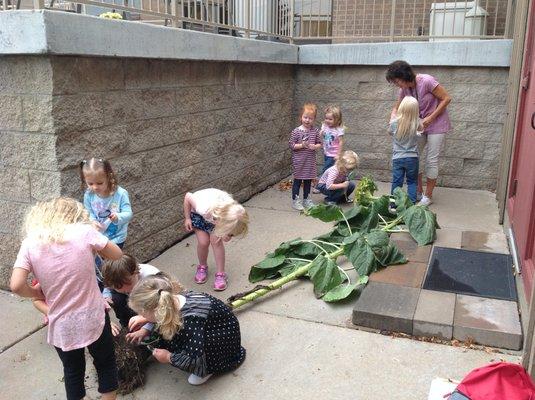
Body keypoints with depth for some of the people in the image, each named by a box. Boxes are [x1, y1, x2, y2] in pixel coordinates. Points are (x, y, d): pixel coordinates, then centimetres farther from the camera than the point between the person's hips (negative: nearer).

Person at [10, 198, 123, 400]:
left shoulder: (30, 243, -7)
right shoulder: (84, 231, -11)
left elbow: (16, 285, -15)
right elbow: (117, 254, 0)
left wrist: (37, 293, 5)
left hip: (62, 326, 1)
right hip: (93, 318, -1)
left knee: (73, 372, 24)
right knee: (105, 364, 23)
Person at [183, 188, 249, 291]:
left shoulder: (230, 215, -37)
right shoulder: (204, 209, -46)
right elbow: (188, 196, -27)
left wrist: (225, 235, -44)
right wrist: (187, 218, -16)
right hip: (197, 212, -1)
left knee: (216, 241, -15)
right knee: (203, 242, -11)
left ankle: (220, 274, -2)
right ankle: (202, 267, 18)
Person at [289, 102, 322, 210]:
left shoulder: (315, 131, 0)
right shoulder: (296, 131, -10)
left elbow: (319, 143, 7)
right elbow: (292, 145, -9)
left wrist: (315, 146, -14)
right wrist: (302, 145, -22)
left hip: (310, 160, 4)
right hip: (299, 160, -4)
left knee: (308, 180, 14)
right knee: (297, 180, 4)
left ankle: (306, 199, 28)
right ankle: (295, 200, 14)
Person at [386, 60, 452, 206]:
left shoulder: (426, 81, -25)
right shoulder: (405, 89, -5)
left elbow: (447, 99, -19)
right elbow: (396, 108, 5)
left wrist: (430, 118, -21)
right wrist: (393, 120, -17)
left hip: (436, 124, -6)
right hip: (420, 124, 7)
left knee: (431, 159, -2)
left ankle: (428, 196, 10)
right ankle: (418, 192, 19)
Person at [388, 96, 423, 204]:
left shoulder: (394, 123, -12)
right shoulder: (416, 123, -10)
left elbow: (389, 131, 12)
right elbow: (421, 128, 14)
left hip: (397, 158, 0)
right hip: (412, 158, 0)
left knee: (396, 182, 7)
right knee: (412, 182, 13)